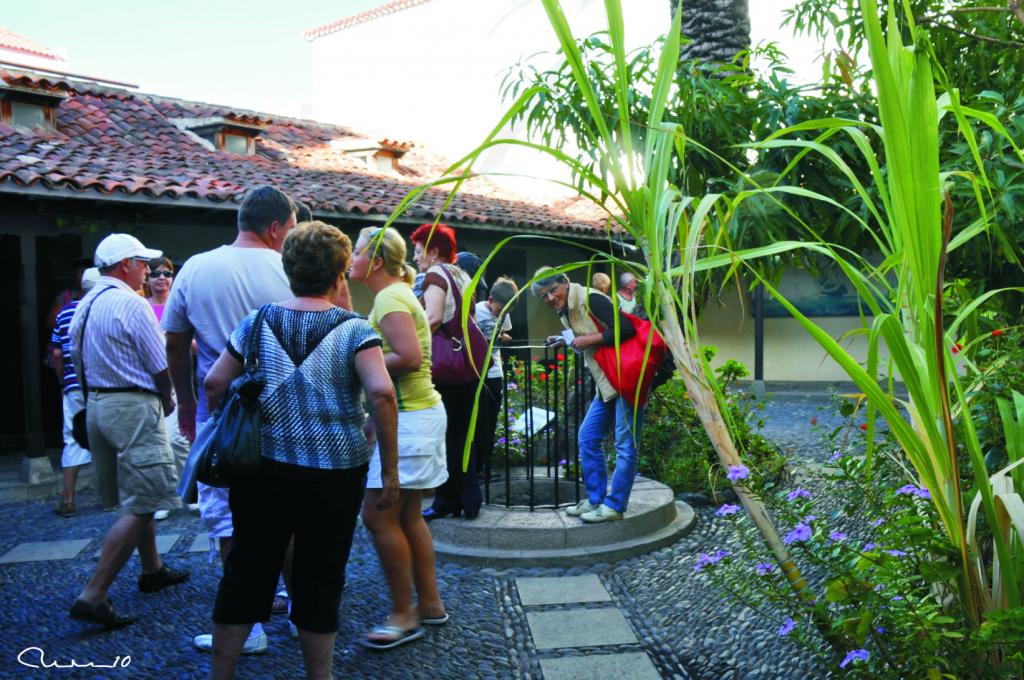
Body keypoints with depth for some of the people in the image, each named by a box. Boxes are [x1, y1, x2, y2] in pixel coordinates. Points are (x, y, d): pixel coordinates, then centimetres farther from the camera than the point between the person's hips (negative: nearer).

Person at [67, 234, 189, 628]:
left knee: (137, 496, 21)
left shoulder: (85, 305, 12)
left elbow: (78, 361, 15)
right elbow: (160, 365, -12)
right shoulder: (131, 303, -14)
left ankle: (152, 569, 32)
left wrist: (95, 397, 20)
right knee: (140, 506, -7)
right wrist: (167, 402, 5)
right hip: (133, 406, -10)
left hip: (97, 404, 10)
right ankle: (93, 596, -9)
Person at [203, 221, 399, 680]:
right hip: (335, 471, -2)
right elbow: (381, 393, -19)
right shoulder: (354, 329, -7)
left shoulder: (258, 322, 3)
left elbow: (215, 383, 1)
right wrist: (389, 471, -13)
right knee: (320, 580, 10)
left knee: (246, 573, 14)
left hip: (264, 467, 3)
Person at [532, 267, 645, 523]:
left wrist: (590, 339, -17)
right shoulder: (565, 314, 15)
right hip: (605, 385, 10)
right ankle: (595, 500, 19)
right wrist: (567, 341, 11)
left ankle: (614, 506, 0)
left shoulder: (590, 300, -14)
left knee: (625, 445, -5)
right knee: (587, 438, 11)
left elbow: (626, 329, -22)